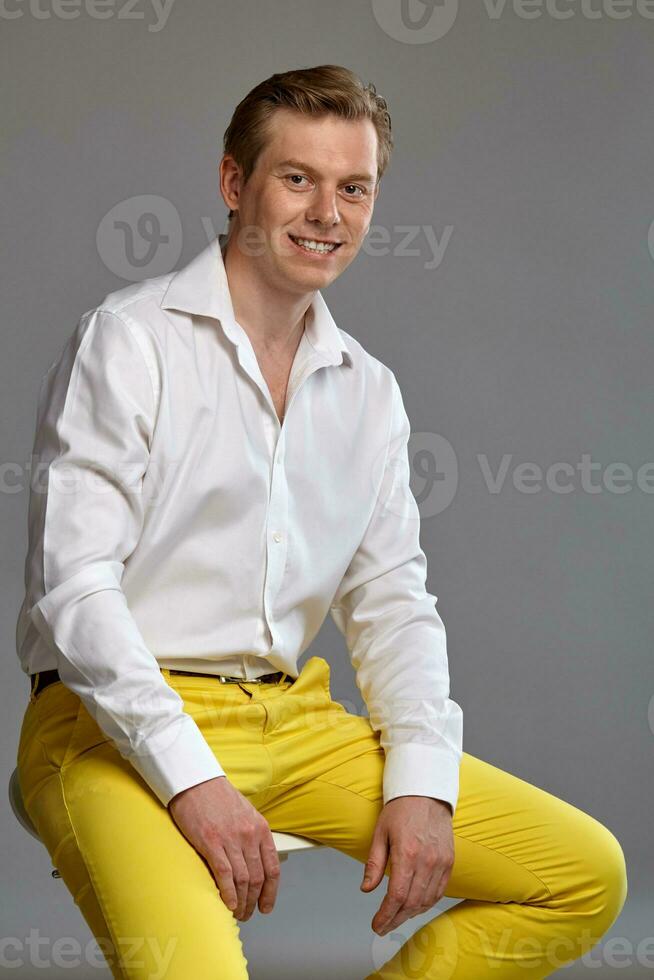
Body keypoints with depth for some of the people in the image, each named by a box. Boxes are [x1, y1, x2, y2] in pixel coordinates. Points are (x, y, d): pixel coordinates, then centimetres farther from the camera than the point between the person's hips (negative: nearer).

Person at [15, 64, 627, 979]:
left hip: (294, 720, 7)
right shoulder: (128, 341, -5)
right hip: (121, 723, -6)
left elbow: (393, 598, 13)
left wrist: (422, 783, -4)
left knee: (589, 874, -3)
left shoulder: (369, 390, 14)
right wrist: (192, 782, -21)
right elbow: (75, 586, -13)